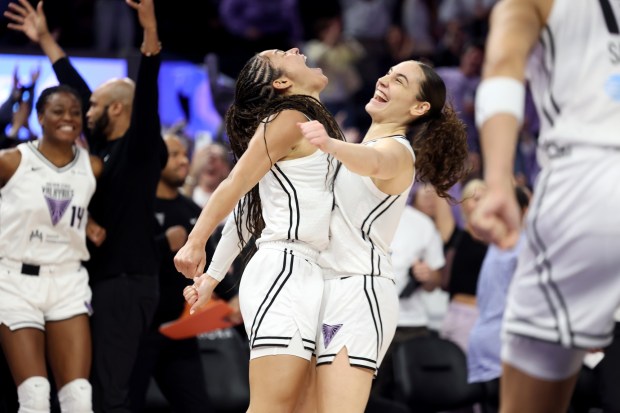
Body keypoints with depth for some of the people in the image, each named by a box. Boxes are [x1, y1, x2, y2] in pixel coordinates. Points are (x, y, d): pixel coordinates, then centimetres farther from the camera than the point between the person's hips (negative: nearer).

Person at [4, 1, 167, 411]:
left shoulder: (141, 148, -7)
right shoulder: (102, 147, 14)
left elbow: (147, 93, -21)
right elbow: (75, 87, 24)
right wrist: (45, 40, 31)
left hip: (127, 282, -9)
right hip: (103, 280, 9)